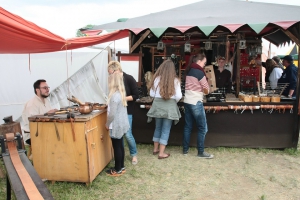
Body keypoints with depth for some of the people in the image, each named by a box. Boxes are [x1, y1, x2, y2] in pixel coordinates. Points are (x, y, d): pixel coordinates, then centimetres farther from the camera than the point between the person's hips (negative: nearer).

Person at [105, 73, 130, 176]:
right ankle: (121, 167, 29)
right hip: (122, 124, 9)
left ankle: (117, 170, 15)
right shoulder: (121, 93, 7)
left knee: (116, 147, 3)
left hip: (116, 125, -9)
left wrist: (107, 124, -8)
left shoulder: (114, 96, -22)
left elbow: (112, 114, -22)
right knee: (120, 146, 17)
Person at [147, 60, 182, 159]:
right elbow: (179, 96, -10)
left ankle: (155, 149, 30)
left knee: (158, 127, 19)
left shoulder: (157, 79, -4)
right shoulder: (175, 80, -8)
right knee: (166, 129, 6)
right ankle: (161, 153, 9)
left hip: (157, 105, 3)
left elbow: (152, 94, 0)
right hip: (169, 106, -2)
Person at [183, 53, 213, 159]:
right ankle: (201, 152, 6)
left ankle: (185, 149, 17)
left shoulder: (189, 71, 12)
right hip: (196, 102, -8)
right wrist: (206, 90, 11)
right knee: (202, 128, 1)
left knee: (188, 126, 12)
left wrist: (201, 90, 4)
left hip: (187, 101, 8)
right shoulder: (199, 72, -12)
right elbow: (206, 90, -9)